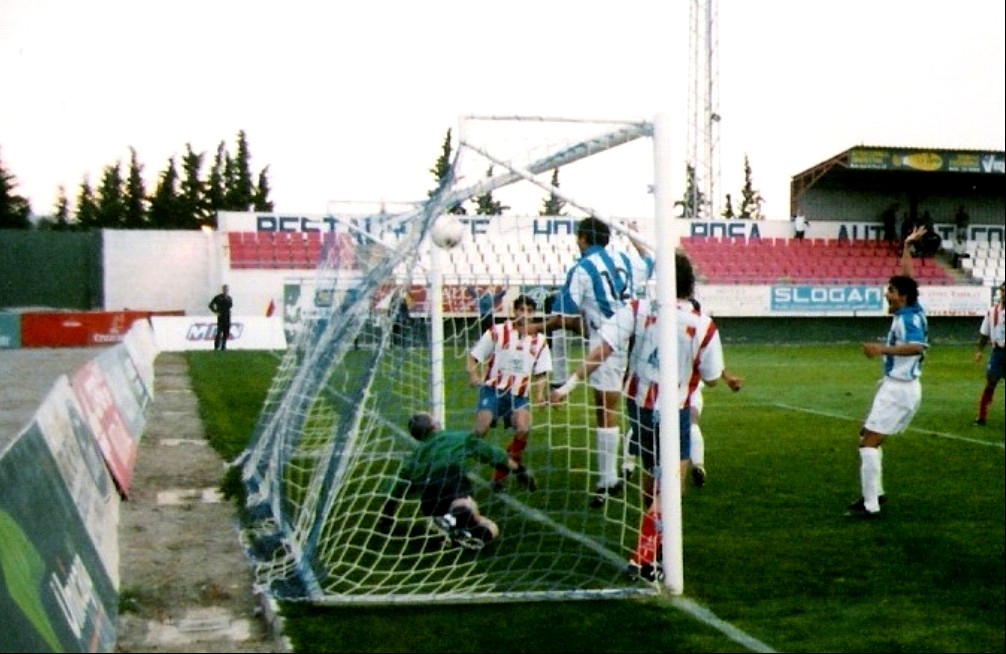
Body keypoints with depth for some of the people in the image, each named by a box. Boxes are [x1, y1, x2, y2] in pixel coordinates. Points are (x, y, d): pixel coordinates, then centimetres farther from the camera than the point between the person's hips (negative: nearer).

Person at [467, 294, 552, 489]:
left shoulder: (539, 341, 8)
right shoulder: (497, 332, -1)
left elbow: (541, 373, 13)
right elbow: (473, 357, 1)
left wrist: (539, 394, -4)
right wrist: (473, 375, -18)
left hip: (519, 394, 2)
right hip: (493, 389, -2)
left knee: (523, 430, -21)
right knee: (480, 430, -22)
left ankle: (500, 475, -4)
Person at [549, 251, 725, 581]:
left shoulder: (636, 309, -10)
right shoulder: (704, 326, -14)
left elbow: (600, 350, -17)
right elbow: (711, 379, -3)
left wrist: (569, 384, -16)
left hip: (637, 404, 4)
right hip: (673, 411, -4)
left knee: (651, 479, 23)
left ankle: (652, 540, 40)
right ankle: (644, 559, -8)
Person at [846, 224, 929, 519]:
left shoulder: (907, 317, -18)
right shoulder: (911, 309, 7)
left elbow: (918, 346, -37)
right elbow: (906, 277, 22)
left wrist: (884, 349, -44)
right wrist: (907, 246, 27)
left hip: (899, 389, -10)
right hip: (896, 386, 10)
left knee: (869, 442, -11)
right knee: (869, 438, 18)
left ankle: (870, 505, -11)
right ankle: (874, 493, 24)